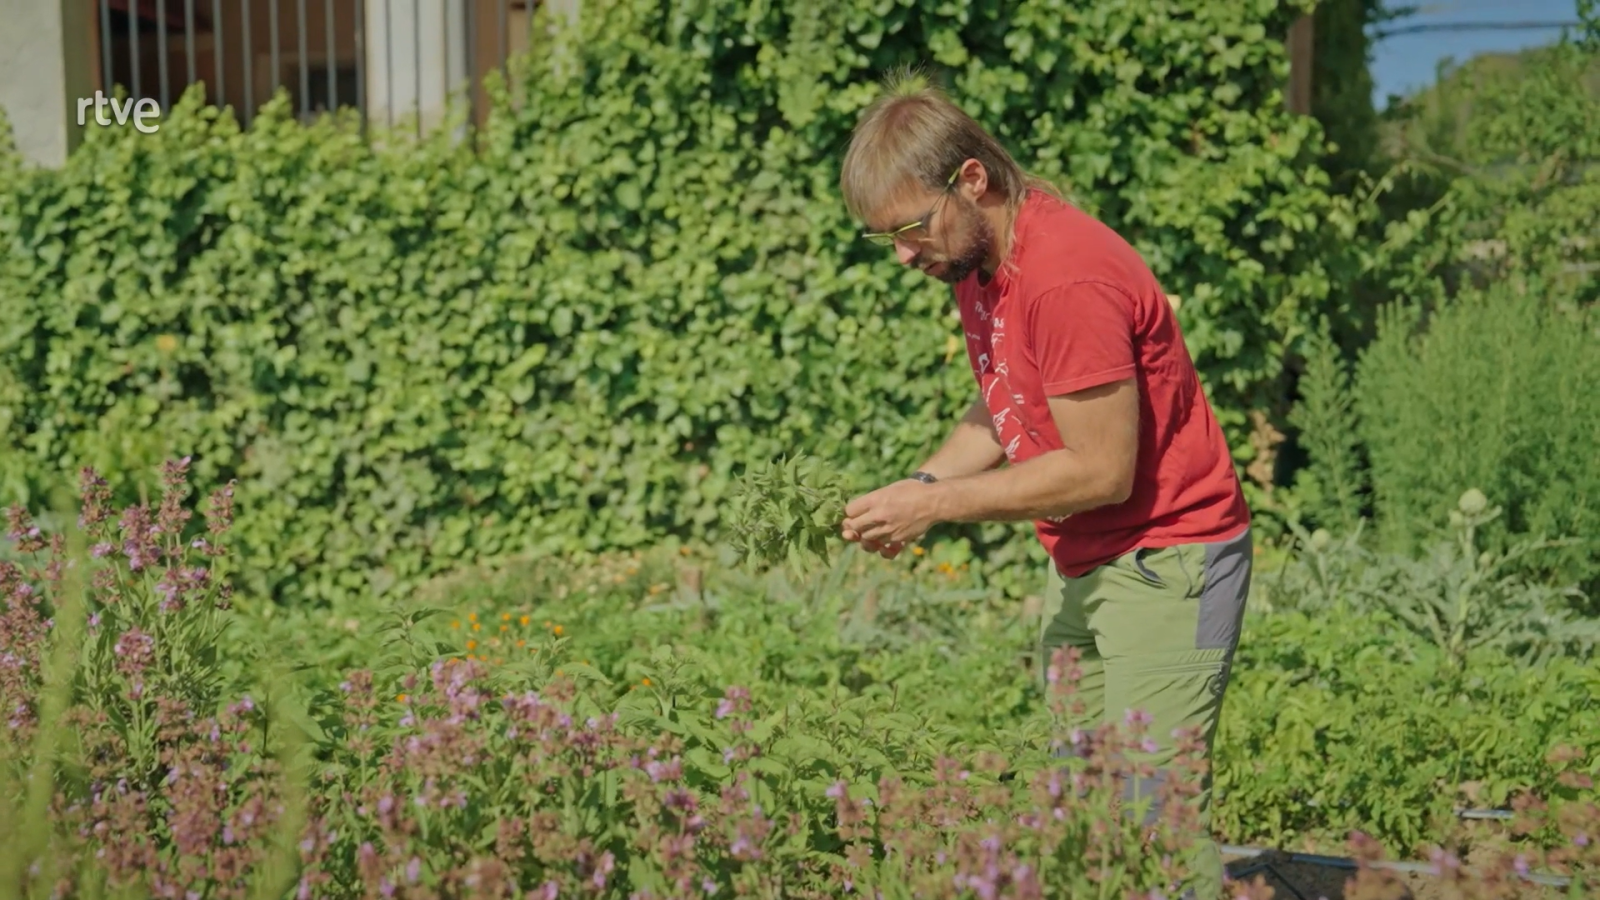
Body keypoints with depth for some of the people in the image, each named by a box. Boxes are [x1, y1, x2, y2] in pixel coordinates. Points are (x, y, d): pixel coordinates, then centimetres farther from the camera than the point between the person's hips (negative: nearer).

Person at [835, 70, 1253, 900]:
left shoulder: (1067, 279, -23)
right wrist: (922, 483, -2)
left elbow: (1102, 470, -22)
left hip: (1165, 561, -9)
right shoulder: (976, 257, 5)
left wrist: (936, 505, -18)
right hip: (1082, 567, 9)